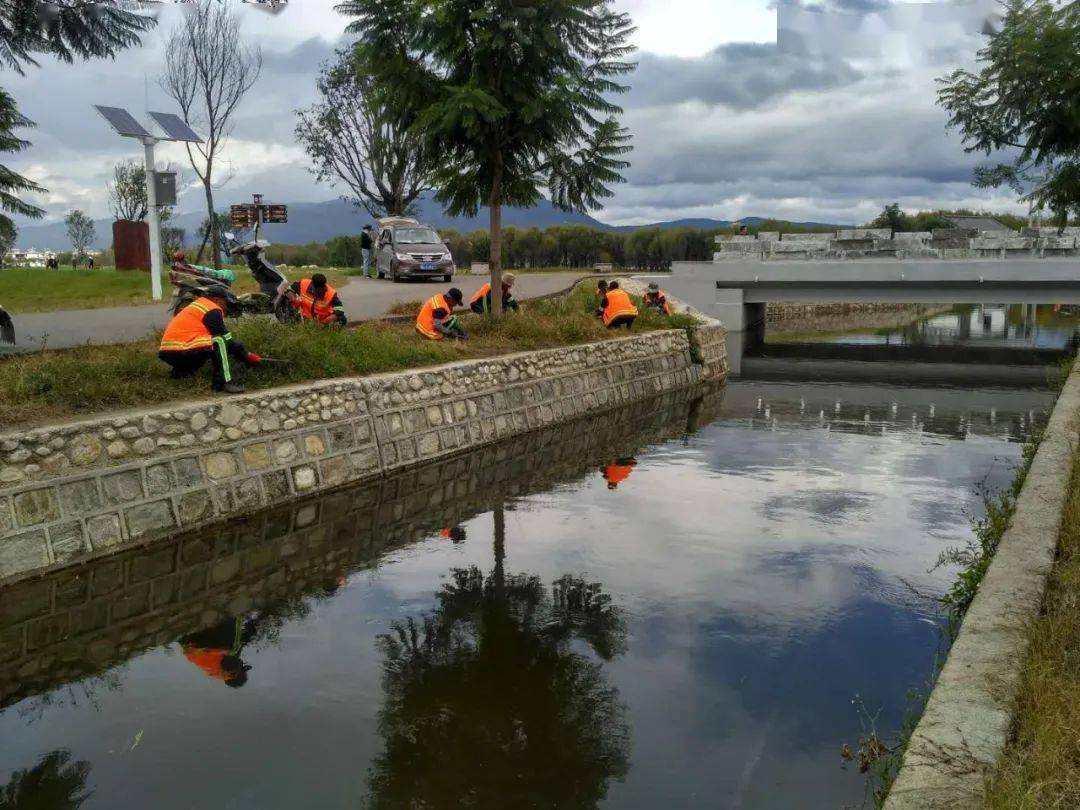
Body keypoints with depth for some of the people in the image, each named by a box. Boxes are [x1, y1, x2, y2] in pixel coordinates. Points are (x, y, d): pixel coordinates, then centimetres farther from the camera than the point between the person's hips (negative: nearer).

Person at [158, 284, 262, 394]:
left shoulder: (198, 304, 24)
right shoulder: (212, 310, -6)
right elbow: (227, 338, -6)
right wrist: (248, 356, 3)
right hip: (180, 351, -10)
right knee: (220, 341, -14)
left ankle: (181, 371, 16)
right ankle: (224, 382, -22)